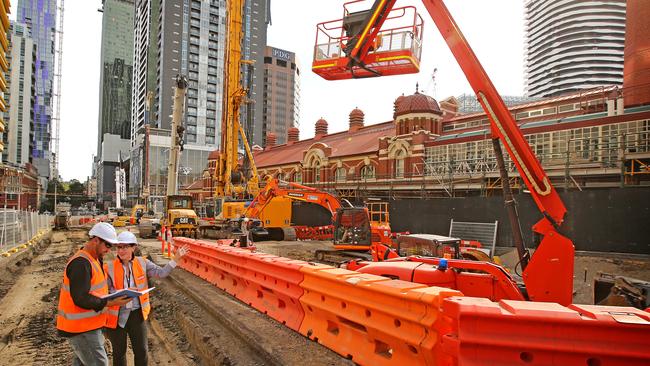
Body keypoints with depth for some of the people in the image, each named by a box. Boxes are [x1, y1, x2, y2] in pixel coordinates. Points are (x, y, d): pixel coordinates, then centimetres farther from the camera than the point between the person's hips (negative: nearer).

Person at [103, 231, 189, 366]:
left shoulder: (142, 263, -4)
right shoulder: (109, 267, -10)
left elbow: (161, 273, -11)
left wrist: (176, 258, -21)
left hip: (137, 314, 2)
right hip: (117, 315, -1)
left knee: (141, 351, 11)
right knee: (119, 352, 17)